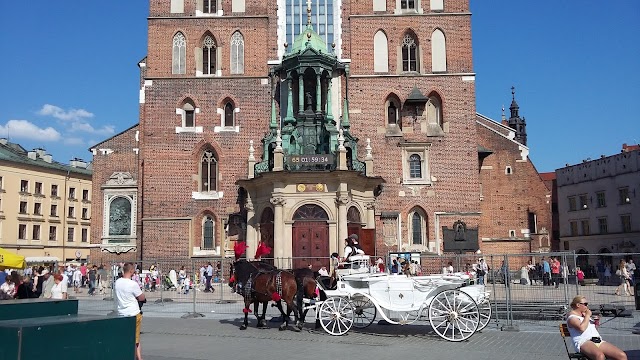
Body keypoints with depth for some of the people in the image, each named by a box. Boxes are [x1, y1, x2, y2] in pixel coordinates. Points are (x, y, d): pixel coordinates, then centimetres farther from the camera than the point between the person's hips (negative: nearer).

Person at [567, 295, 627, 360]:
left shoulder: (585, 314, 26)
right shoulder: (572, 317, 1)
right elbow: (582, 328, -18)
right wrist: (587, 316, -5)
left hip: (598, 341, 8)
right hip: (584, 342, -8)